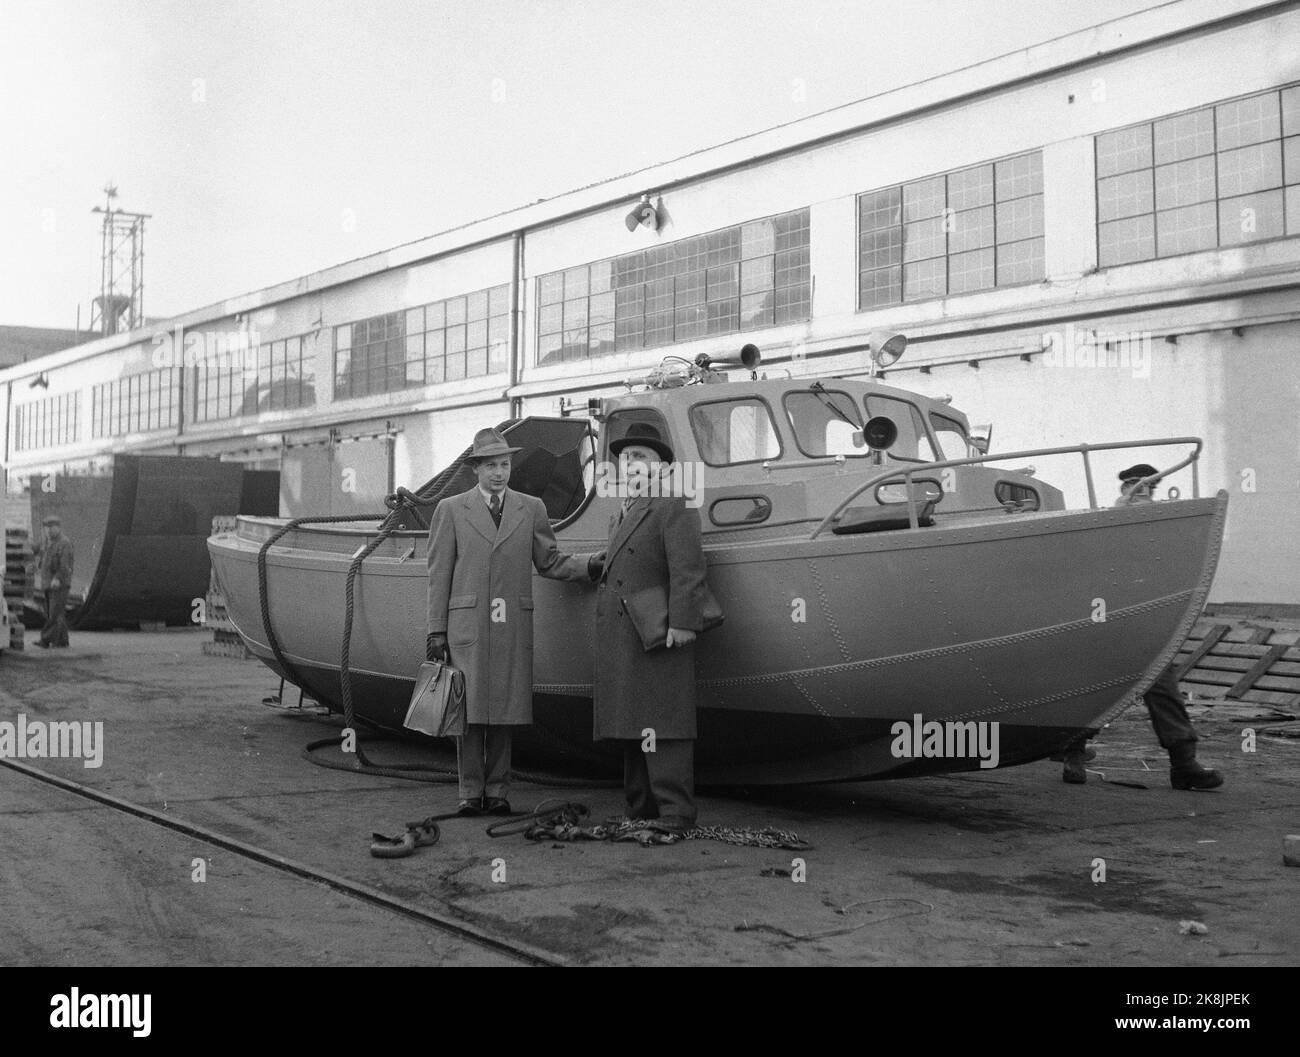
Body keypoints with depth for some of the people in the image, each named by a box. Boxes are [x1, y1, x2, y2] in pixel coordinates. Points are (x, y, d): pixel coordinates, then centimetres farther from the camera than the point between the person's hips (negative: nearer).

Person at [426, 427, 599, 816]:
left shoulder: (532, 508, 13)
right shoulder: (451, 510, 8)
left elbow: (549, 562, 14)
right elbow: (439, 575, 6)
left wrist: (591, 566, -3)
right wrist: (436, 630, 0)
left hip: (514, 625, 2)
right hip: (467, 623, -1)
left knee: (506, 710, 2)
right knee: (470, 709, -2)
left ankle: (497, 791, 11)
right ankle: (471, 792, 6)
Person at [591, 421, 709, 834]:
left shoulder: (673, 507, -5)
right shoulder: (623, 515, 24)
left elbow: (687, 568, -15)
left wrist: (682, 622, -23)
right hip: (621, 644, 9)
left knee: (661, 726, -11)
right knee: (632, 728, 11)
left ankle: (675, 814, -10)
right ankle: (642, 811, 16)